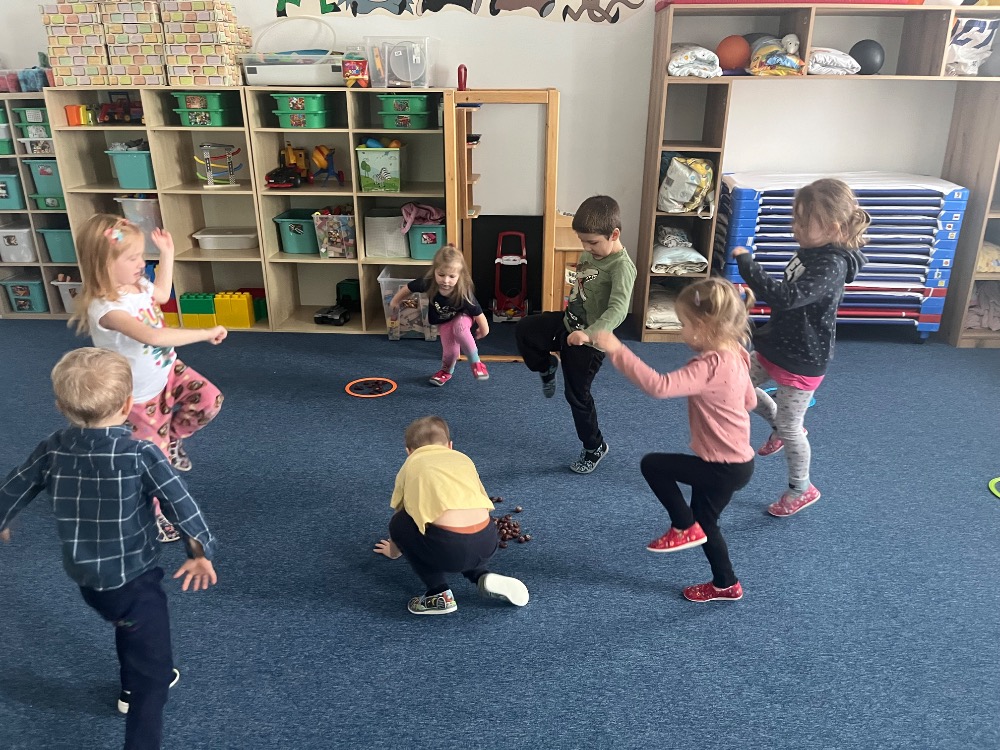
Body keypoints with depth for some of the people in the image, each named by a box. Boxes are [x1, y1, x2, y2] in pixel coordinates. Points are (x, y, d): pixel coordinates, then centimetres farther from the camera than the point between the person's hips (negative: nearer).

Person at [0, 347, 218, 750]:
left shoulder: (53, 448, -8)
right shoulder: (141, 453, -23)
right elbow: (180, 504, -21)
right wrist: (201, 552, -7)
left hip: (85, 580, 7)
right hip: (134, 580, -7)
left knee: (128, 626, 36)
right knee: (154, 670, 4)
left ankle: (133, 688, 58)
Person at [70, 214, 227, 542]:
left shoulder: (135, 284, -7)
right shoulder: (105, 308, -35)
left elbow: (162, 295, 17)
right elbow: (153, 336, -48)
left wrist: (167, 254, 11)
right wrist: (206, 333, -42)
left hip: (167, 371, 7)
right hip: (140, 395, -7)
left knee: (209, 399, -8)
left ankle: (172, 438, 20)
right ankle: (152, 515, 32)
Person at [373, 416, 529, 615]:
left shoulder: (411, 466, 22)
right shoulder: (463, 458, 28)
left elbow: (400, 514, 35)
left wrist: (393, 551, 56)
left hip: (448, 549, -5)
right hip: (487, 544, 5)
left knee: (398, 524, 23)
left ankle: (440, 595, 16)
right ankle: (483, 577, 15)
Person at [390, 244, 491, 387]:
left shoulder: (464, 294, -38)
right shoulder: (428, 283, -32)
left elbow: (478, 314, -22)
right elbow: (408, 288, -11)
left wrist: (484, 330, -7)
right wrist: (395, 301, 6)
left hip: (463, 318, -3)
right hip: (443, 322, 3)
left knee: (458, 327, -35)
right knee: (450, 350, -8)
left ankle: (476, 363, -16)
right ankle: (447, 371, 29)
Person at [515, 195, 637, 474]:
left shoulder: (621, 266, -26)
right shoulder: (589, 253, 0)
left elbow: (618, 309, -39)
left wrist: (589, 334, -52)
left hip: (589, 342, -7)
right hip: (567, 322, 7)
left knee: (577, 395, 5)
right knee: (525, 329, -2)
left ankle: (595, 447, 28)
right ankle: (547, 369, 25)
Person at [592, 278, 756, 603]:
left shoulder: (712, 366, -30)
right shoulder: (734, 356, 1)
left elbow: (660, 386, -42)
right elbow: (749, 401, 15)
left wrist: (616, 350, -40)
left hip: (725, 467, -10)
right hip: (735, 458, 10)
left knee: (652, 464, -4)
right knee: (704, 521, 23)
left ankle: (684, 527, 10)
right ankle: (725, 585, 42)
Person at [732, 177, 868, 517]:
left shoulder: (831, 266, -28)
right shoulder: (812, 251, 0)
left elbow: (784, 298, -40)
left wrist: (746, 263, -35)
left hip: (801, 361, -9)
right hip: (777, 346, 9)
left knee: (789, 428, 6)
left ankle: (802, 489, 29)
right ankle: (780, 425, 38)